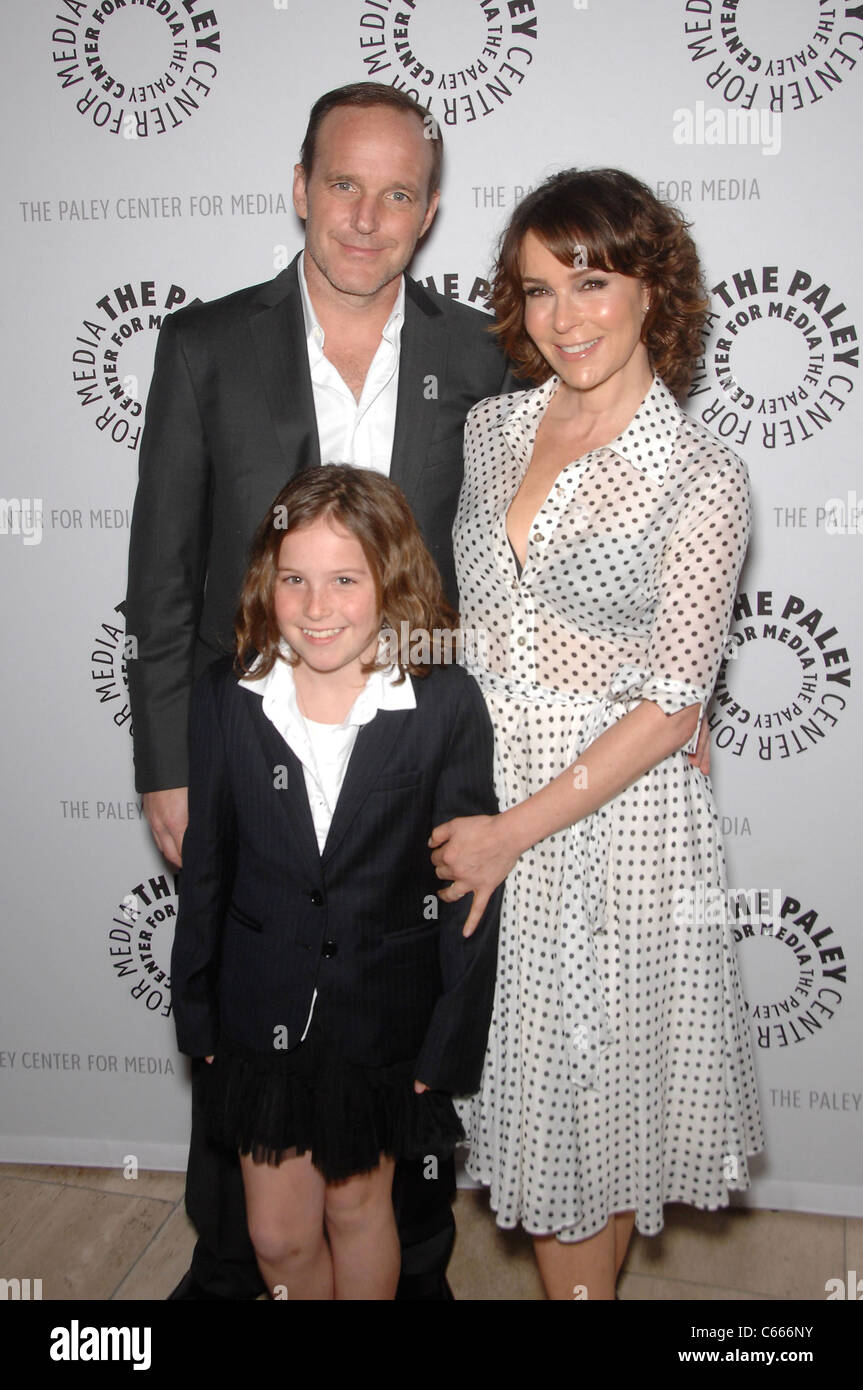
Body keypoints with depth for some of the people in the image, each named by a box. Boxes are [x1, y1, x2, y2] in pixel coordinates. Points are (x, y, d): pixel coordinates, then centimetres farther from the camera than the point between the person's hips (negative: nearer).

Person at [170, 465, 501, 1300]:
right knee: (279, 1233, 14)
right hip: (263, 1015, 2)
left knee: (358, 1207, 18)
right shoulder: (225, 699, -8)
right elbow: (206, 864, 1)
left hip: (383, 1013, -2)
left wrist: (450, 1043, -8)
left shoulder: (447, 707, -16)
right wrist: (195, 1012, 6)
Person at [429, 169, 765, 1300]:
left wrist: (516, 829, -15)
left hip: (612, 814, -5)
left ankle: (588, 1280, 33)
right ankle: (567, 1277, 38)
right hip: (483, 787, 5)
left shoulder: (700, 478, -12)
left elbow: (671, 707, -14)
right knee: (525, 1078, 16)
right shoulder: (491, 430, 3)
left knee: (592, 1080, 11)